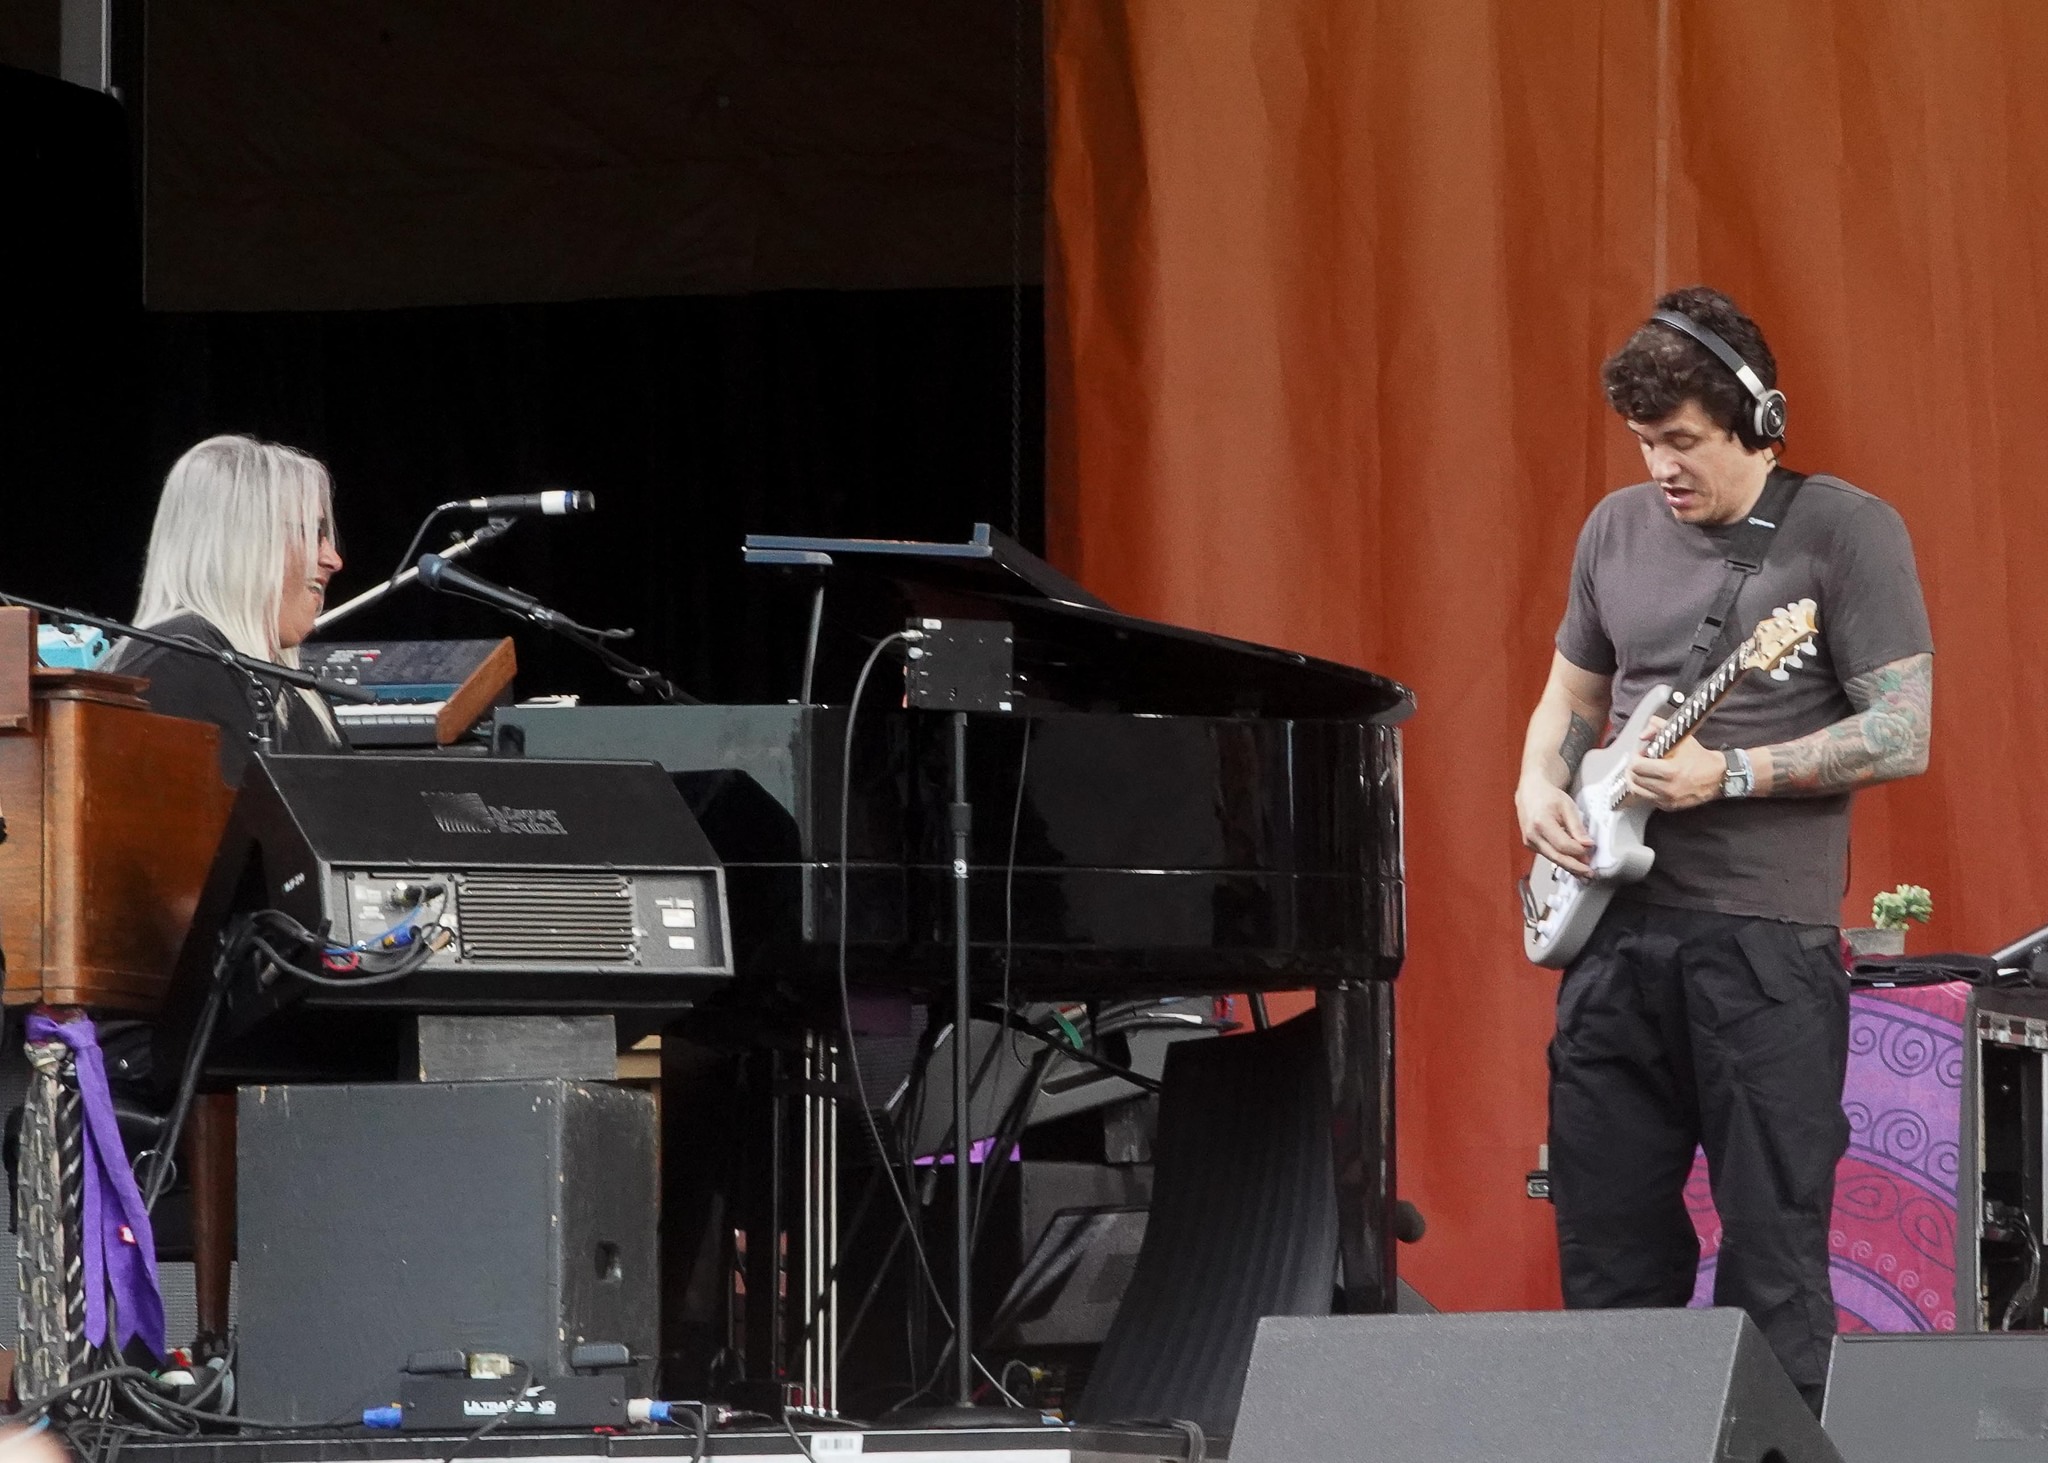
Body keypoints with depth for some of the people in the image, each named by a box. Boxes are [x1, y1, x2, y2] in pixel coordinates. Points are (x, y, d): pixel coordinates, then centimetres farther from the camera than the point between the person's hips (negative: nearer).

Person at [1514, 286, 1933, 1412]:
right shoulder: (1617, 530, 12)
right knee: (1607, 1243, 9)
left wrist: (1729, 776, -17)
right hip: (1617, 928, 6)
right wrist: (1539, 784, 4)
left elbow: (1902, 735, -10)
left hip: (1764, 938, -6)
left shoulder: (1843, 531, -5)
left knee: (1773, 1252, -5)